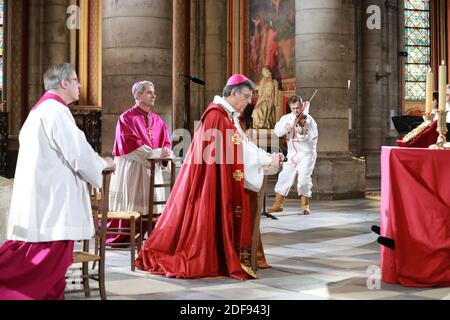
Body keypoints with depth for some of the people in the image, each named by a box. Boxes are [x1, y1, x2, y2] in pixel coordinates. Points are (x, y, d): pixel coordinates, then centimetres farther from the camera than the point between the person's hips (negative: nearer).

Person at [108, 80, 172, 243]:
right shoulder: (127, 118, -6)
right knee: (129, 205, -4)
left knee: (149, 205, 3)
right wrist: (156, 154, -19)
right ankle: (119, 238, 6)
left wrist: (165, 153, -14)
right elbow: (132, 145, -15)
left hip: (152, 169, 6)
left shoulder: (157, 120, 13)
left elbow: (166, 143, 9)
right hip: (131, 168, -6)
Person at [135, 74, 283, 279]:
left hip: (220, 181, 10)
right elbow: (236, 150, -17)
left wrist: (268, 157, 1)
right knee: (208, 218, -5)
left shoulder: (229, 116, 16)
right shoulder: (217, 115, -16)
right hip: (210, 180, -10)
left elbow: (241, 146, 12)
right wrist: (268, 160, -11)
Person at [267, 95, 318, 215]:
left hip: (307, 154, -5)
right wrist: (286, 127, -29)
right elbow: (277, 131, -11)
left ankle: (304, 204, 0)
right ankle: (278, 204, 16)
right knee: (284, 177, 5)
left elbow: (311, 139, -21)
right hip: (292, 154, 5)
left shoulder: (308, 120, -11)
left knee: (304, 177, -16)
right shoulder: (286, 118, 3)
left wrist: (302, 133, -40)